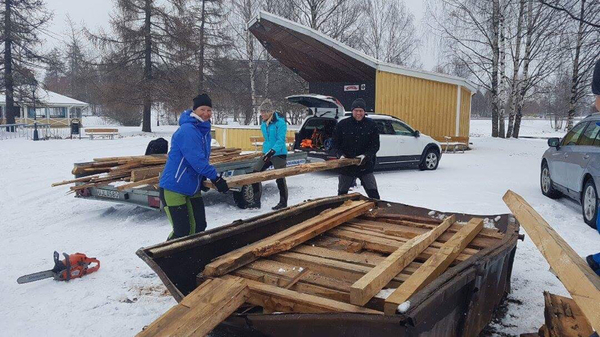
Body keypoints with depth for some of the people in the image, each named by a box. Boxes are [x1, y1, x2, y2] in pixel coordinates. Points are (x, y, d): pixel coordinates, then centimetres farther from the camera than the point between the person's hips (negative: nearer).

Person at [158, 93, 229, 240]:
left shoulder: (205, 130, 9)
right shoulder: (187, 130, -20)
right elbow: (195, 159, -27)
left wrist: (204, 178, 3)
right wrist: (215, 178, -22)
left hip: (192, 188, 9)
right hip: (174, 188, -9)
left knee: (199, 226, 9)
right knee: (182, 231, -7)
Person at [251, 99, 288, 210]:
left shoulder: (280, 122, -16)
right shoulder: (264, 123, 8)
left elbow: (281, 140, -22)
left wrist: (272, 151, -32)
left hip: (279, 154, -8)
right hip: (266, 153, 8)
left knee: (280, 178, 1)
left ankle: (283, 202, 18)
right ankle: (256, 201, 7)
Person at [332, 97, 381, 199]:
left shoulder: (371, 125, -1)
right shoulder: (342, 124, -1)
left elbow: (375, 145, -3)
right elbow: (336, 144, 2)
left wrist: (366, 155, -19)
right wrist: (340, 155, -16)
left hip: (366, 166, -1)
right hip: (346, 166, 1)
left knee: (374, 194, -1)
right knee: (341, 194, 13)